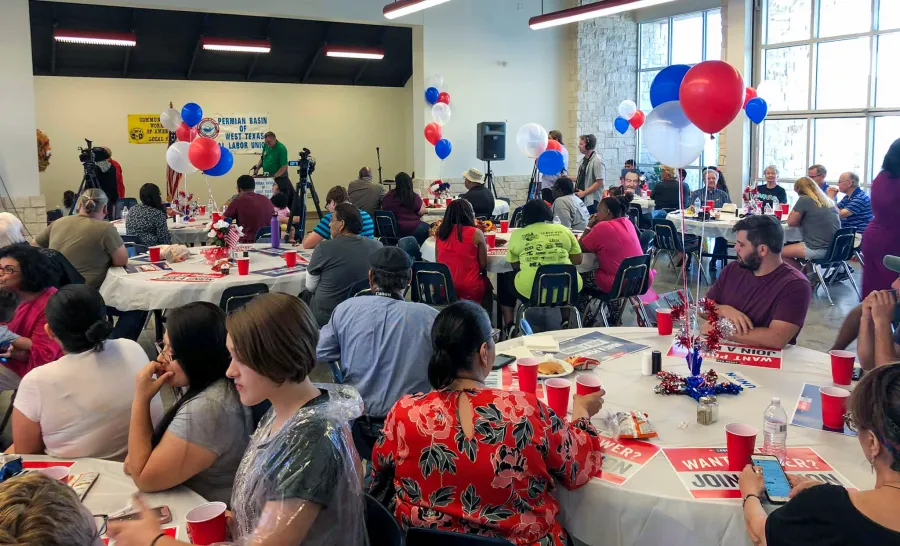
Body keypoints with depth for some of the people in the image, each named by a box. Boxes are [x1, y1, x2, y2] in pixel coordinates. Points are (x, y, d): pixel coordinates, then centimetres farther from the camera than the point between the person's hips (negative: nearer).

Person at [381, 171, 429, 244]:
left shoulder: (388, 196, -2)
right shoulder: (414, 197, -12)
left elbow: (383, 209, 11)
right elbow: (421, 212, -7)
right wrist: (423, 204, 13)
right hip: (411, 229, -5)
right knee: (427, 228, 20)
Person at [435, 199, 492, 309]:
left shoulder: (440, 232, -1)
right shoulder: (476, 233, -12)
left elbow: (438, 262, 6)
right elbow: (483, 266, -7)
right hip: (469, 291, -4)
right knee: (486, 281, 31)